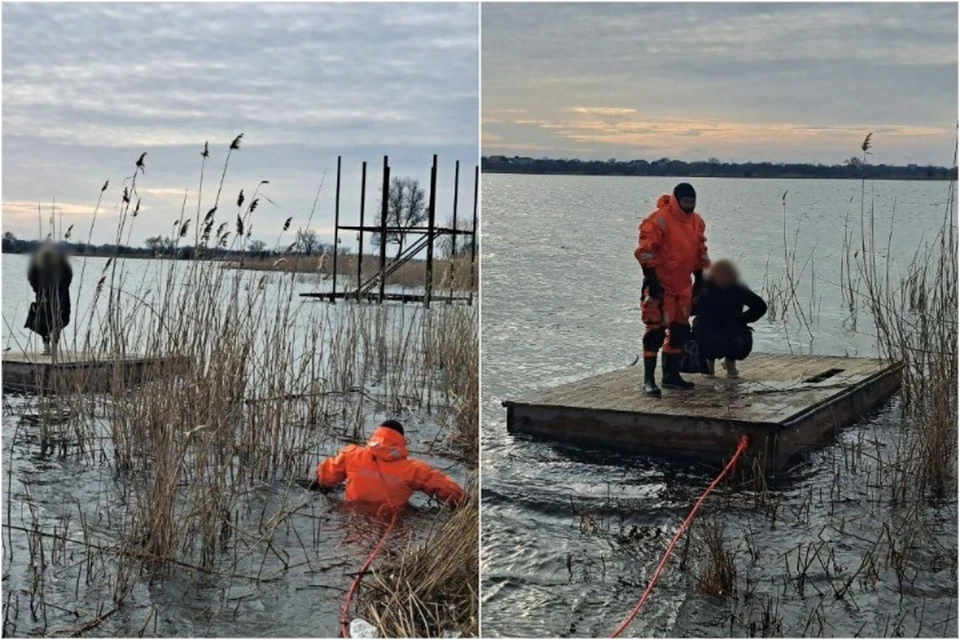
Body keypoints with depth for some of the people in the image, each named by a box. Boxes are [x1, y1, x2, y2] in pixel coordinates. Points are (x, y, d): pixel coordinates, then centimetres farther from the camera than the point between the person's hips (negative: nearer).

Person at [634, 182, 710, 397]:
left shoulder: (697, 222, 8)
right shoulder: (659, 220, -16)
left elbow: (700, 252, 19)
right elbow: (645, 252, -18)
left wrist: (700, 279, 17)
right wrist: (652, 282, -20)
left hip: (683, 286, 8)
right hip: (660, 286, -8)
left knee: (680, 330, 13)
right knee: (656, 330, -9)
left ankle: (671, 375, 26)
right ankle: (648, 380, -4)